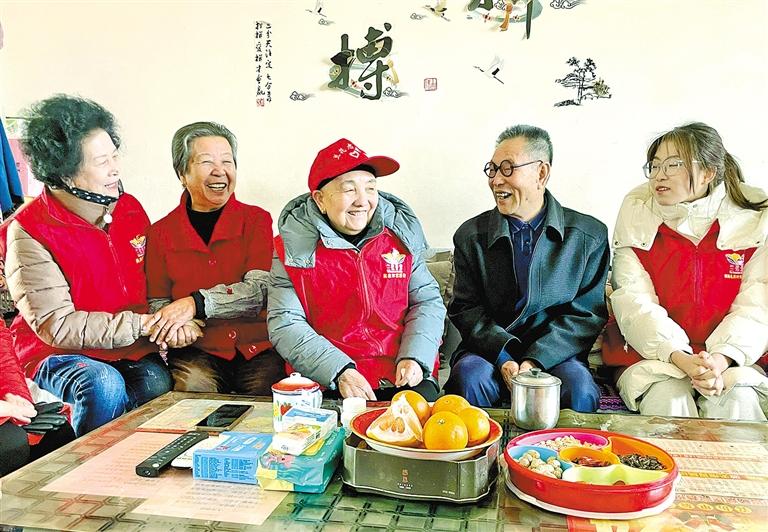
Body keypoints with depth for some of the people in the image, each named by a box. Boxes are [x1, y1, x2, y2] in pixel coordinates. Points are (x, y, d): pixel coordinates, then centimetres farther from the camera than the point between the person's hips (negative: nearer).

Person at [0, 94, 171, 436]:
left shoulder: (130, 209, 5)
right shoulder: (29, 232, -12)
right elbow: (56, 325, -16)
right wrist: (139, 325, -20)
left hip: (131, 351, 4)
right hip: (55, 354, -3)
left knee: (158, 382, -27)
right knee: (104, 386, -33)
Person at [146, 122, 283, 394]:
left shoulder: (257, 220, 6)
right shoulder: (161, 232, 10)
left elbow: (260, 290, -8)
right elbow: (157, 303, 11)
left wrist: (195, 303, -20)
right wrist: (176, 325, -14)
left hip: (258, 348, 0)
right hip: (197, 350, 0)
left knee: (271, 389, -26)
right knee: (192, 387, -29)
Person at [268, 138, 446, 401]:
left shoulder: (401, 235, 6)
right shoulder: (292, 247, -2)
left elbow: (427, 301, 9)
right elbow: (285, 324, -6)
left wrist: (414, 358, -8)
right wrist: (340, 372, -18)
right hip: (326, 383, -2)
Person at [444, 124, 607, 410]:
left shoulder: (590, 235, 2)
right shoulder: (471, 235, 6)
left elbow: (587, 313, -1)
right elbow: (466, 308, 3)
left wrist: (537, 359, -14)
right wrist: (504, 356, -14)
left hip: (555, 353, 0)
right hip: (488, 351, 1)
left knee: (580, 389, -30)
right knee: (471, 378, -30)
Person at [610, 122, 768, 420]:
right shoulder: (636, 215, -1)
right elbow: (634, 302, -10)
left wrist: (721, 359, -23)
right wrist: (681, 359, -23)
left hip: (731, 359, 1)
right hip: (653, 355, 0)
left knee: (739, 399, -28)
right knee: (668, 396, -29)